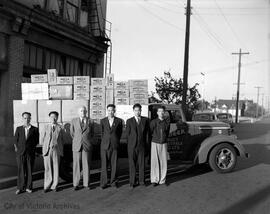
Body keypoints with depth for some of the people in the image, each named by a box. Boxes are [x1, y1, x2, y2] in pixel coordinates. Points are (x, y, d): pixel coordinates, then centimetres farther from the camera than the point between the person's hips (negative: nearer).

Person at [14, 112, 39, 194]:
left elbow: (37, 141, 8)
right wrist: (17, 149, 1)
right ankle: (20, 188, 11)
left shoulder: (35, 129, 3)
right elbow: (16, 141, 9)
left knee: (29, 171, 3)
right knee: (21, 171, 2)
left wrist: (32, 148, 3)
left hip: (30, 153, 0)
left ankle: (28, 187, 13)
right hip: (20, 153, 1)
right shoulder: (18, 129, 7)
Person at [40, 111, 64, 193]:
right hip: (47, 150, 0)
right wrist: (45, 147, 6)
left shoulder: (60, 128, 4)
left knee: (56, 168, 3)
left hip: (56, 151, 0)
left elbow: (62, 140, 8)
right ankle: (47, 186, 9)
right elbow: (42, 139, 10)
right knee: (47, 169, 1)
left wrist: (61, 150, 4)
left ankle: (54, 186, 11)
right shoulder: (46, 127, 5)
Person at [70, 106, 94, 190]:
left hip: (87, 146, 0)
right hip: (77, 146, 0)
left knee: (86, 164, 3)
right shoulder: (74, 121, 3)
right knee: (76, 165, 2)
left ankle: (86, 183, 11)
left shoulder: (90, 121, 4)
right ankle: (76, 184, 10)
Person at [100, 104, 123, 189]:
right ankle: (103, 183, 9)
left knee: (114, 164, 3)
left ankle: (113, 182, 14)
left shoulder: (119, 121, 2)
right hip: (104, 146, 0)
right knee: (104, 165, 2)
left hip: (114, 146, 0)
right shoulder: (103, 121, 4)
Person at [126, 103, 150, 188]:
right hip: (132, 146, -1)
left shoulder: (145, 120, 5)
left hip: (141, 145, 1)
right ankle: (132, 182, 10)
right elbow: (128, 134, 3)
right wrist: (131, 143, 3)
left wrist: (147, 143, 3)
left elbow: (147, 132, 7)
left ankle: (141, 181, 18)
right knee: (132, 164, 3)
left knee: (141, 163, 6)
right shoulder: (129, 121, 0)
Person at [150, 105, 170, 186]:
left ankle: (162, 180, 13)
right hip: (155, 144, -3)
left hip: (163, 144, 3)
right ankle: (154, 180, 6)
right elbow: (150, 133, 2)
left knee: (163, 163, 4)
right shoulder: (153, 122, -6)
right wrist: (155, 139, 7)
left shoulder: (167, 123, 3)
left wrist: (164, 140, 12)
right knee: (154, 162, -1)